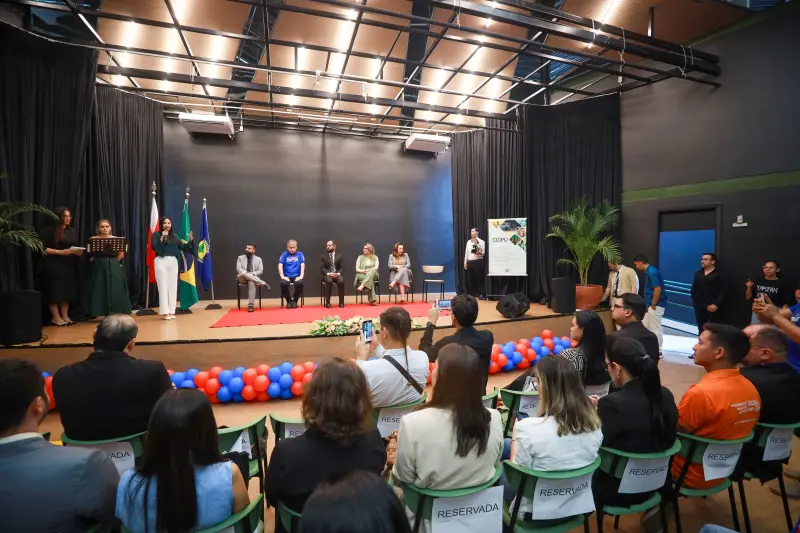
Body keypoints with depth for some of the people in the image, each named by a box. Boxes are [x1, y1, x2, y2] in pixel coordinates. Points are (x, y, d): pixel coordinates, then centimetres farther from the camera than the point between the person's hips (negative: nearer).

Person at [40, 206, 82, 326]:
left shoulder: (72, 231, 13)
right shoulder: (49, 230, -6)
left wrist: (78, 252, -5)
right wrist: (60, 252, -19)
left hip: (69, 265, 6)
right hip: (53, 265, -6)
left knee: (68, 290, 5)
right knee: (55, 290, -4)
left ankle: (65, 316, 11)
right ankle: (55, 317, 3)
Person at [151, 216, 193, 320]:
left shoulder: (174, 236, 14)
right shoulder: (156, 235, 2)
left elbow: (183, 247, 8)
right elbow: (154, 247, -11)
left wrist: (190, 241, -7)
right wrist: (162, 237, -15)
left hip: (173, 262, 4)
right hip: (161, 262, -4)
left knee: (173, 287, 5)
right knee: (163, 287, -3)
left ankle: (171, 311, 12)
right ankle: (164, 312, 1)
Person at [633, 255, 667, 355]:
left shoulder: (652, 272, -19)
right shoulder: (648, 271, 12)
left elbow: (658, 289, -24)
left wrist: (653, 304, -18)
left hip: (655, 305, -10)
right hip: (650, 305, 10)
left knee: (655, 329, -1)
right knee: (644, 326, 16)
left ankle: (657, 351, 8)